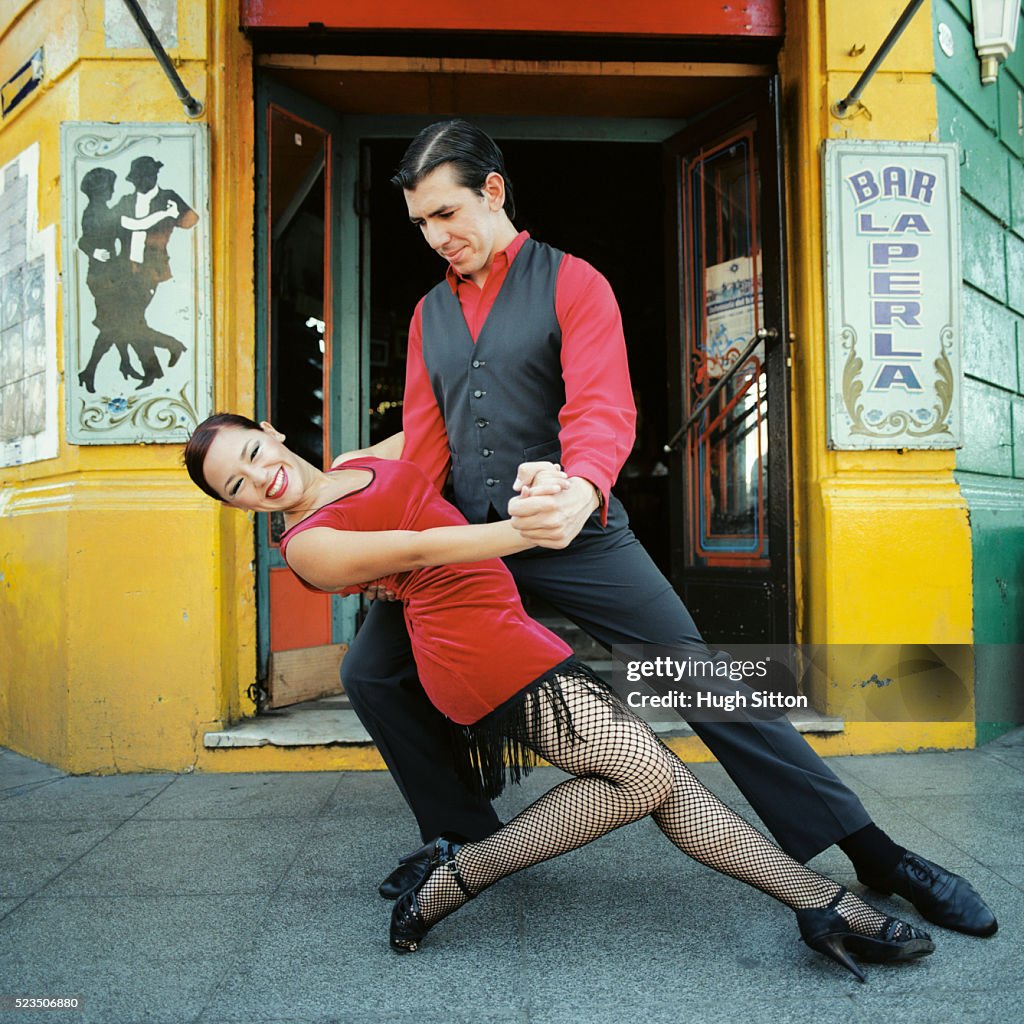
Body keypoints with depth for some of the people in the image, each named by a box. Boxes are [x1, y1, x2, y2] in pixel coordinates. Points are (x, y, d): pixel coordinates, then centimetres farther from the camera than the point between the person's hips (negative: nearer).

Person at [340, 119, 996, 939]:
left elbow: (603, 407, -15)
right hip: (463, 537, 5)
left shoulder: (572, 283, 0)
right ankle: (463, 832, 17)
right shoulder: (429, 314, 15)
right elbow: (423, 446, 10)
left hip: (573, 532, -4)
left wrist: (581, 488, -38)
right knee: (370, 671, -4)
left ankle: (871, 851, 5)